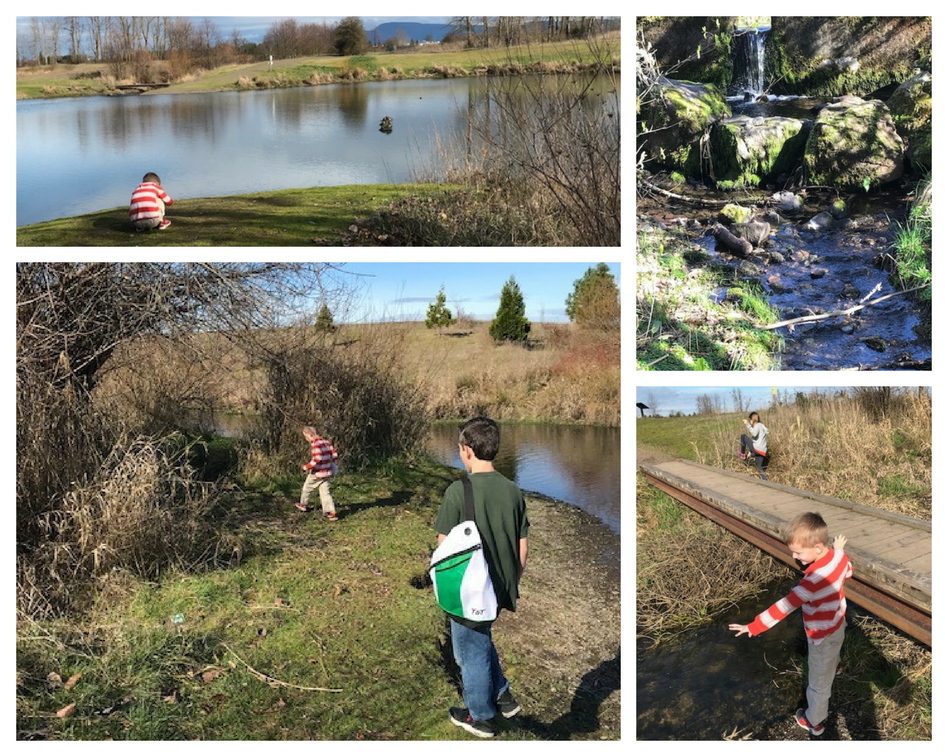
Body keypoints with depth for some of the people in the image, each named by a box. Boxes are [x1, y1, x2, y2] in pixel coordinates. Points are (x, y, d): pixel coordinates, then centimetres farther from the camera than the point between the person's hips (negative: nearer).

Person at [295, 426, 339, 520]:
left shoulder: (315, 444, -18)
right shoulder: (326, 442, 6)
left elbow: (317, 458, -28)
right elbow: (335, 455, 6)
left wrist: (307, 466, -19)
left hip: (317, 473, -7)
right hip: (327, 473, 7)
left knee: (307, 488, 18)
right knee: (325, 492, 8)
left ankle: (303, 504, 37)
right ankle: (332, 512, -3)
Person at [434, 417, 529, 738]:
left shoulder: (459, 491, -20)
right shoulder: (513, 491, -4)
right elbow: (523, 548, 3)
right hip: (501, 589, 5)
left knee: (471, 651, 16)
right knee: (481, 641, 30)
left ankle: (480, 717, 33)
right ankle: (503, 696, 36)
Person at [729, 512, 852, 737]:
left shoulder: (813, 579, -44)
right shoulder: (838, 555, -20)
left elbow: (785, 606, -41)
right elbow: (848, 571, 5)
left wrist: (754, 627, -35)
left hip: (823, 635, -9)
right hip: (837, 622, 9)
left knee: (819, 682, 17)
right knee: (832, 653, 43)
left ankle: (814, 722, 39)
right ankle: (833, 667, 76)